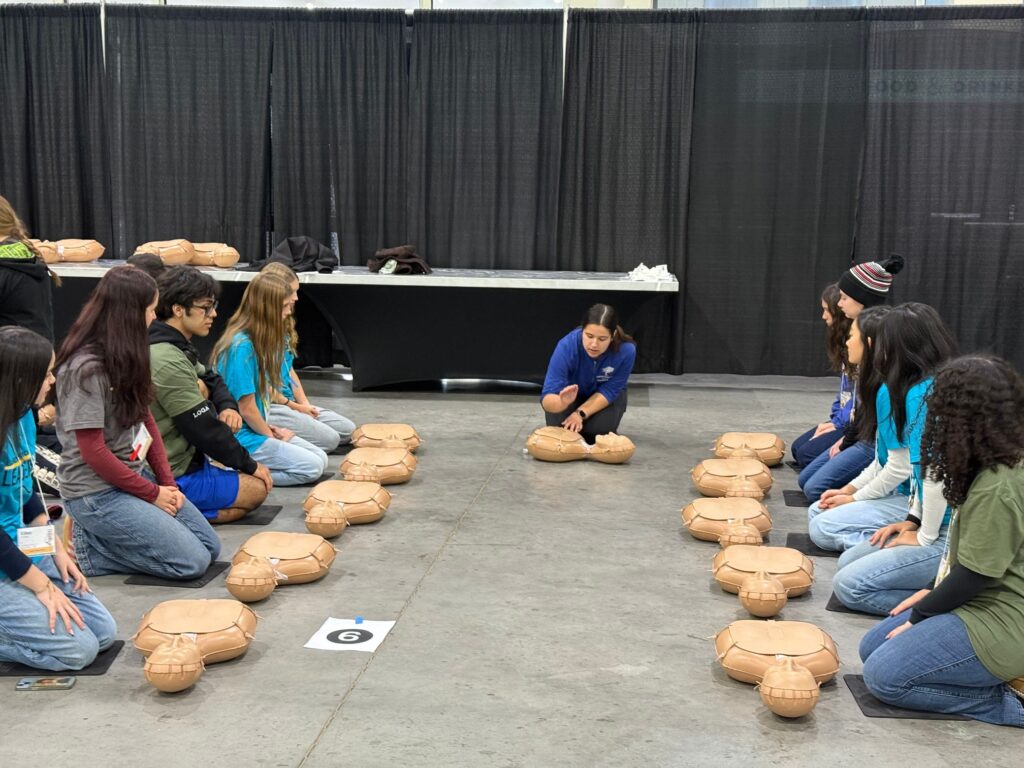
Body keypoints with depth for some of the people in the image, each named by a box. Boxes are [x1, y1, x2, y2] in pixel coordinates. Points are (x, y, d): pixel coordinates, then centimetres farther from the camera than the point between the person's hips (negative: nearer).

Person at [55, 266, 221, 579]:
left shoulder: (125, 357, 7)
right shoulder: (86, 368, -21)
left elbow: (146, 420, 11)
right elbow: (94, 453, -20)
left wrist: (167, 482, 1)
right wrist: (152, 493, -11)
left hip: (135, 475, 9)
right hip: (98, 492, -9)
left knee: (209, 546, 5)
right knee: (192, 562, -12)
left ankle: (102, 533, 10)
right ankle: (85, 546, -2)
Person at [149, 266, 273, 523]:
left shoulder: (173, 347, 6)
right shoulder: (169, 362, -25)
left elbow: (211, 380, 17)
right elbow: (205, 429, -22)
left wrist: (228, 406, -6)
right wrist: (249, 465, -9)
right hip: (173, 480, -9)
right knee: (257, 488, 3)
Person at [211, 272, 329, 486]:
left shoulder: (256, 341, 8)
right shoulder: (242, 346, -22)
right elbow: (246, 408, -18)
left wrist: (269, 429, 4)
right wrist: (271, 436, -4)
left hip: (255, 428, 10)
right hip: (241, 437, -10)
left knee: (321, 459, 7)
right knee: (312, 467, -13)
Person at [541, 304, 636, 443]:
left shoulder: (626, 350, -33)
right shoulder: (567, 346, -36)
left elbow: (609, 391, -21)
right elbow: (547, 398, -39)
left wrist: (581, 414, -33)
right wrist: (562, 402, -61)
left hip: (602, 395, 0)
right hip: (571, 393, 0)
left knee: (600, 428, -27)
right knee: (559, 426, -27)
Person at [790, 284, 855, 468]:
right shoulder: (845, 340, 9)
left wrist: (838, 423, -15)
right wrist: (834, 418, 4)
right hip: (843, 418, 10)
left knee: (807, 455, -15)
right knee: (797, 448, 8)